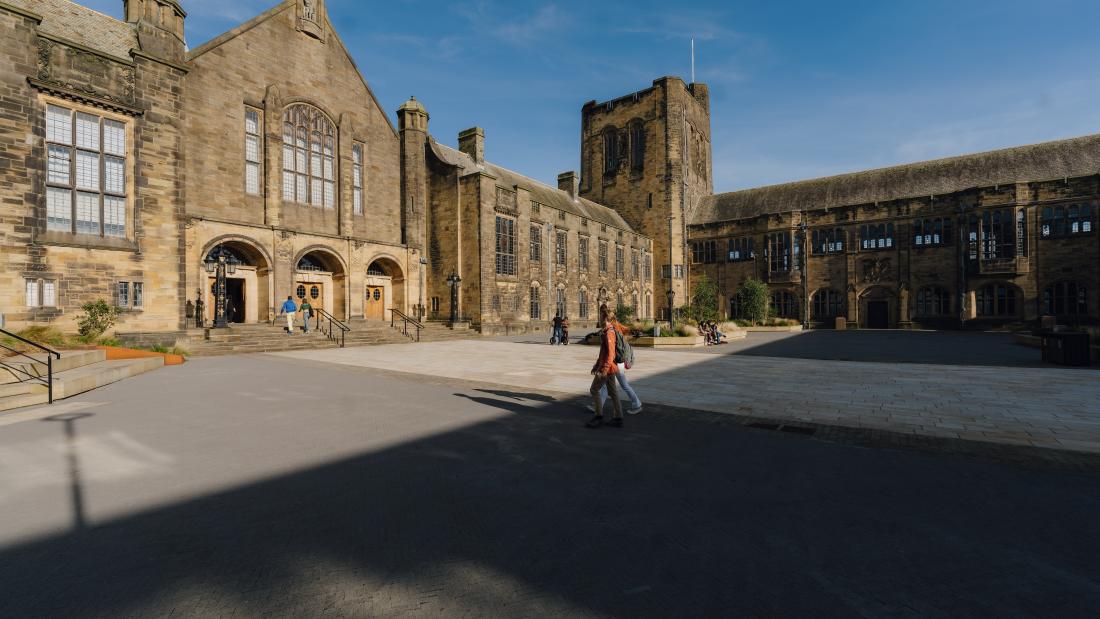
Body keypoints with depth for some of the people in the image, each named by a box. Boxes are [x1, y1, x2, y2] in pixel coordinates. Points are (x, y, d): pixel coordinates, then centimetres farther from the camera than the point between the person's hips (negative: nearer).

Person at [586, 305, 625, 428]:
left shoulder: (609, 333, -19)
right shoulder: (605, 332, 13)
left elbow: (610, 353, -25)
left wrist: (604, 370, -26)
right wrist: (596, 365, 22)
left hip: (607, 368, -10)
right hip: (609, 367, 10)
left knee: (594, 390, 0)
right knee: (612, 392, 11)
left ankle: (599, 417, 6)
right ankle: (618, 418, 17)